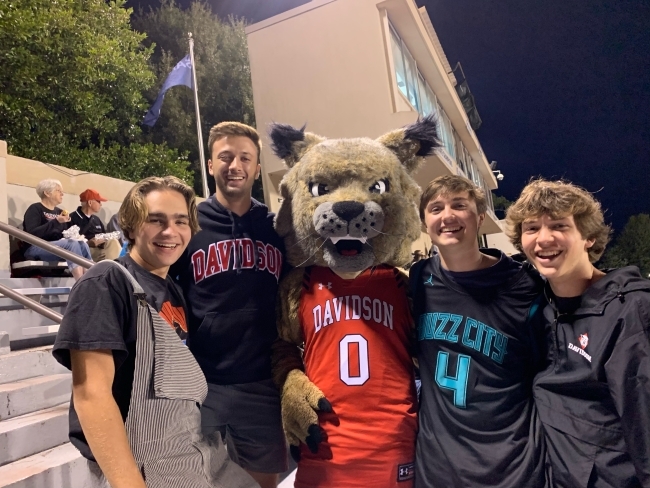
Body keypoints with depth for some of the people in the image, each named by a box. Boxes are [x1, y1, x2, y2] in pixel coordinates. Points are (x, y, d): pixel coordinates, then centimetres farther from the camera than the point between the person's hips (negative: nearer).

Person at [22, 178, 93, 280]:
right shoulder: (35, 209, -1)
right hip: (36, 247, -6)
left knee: (82, 244, -24)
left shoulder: (59, 211, 18)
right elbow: (32, 234, -16)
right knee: (72, 243, -32)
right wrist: (56, 221, -23)